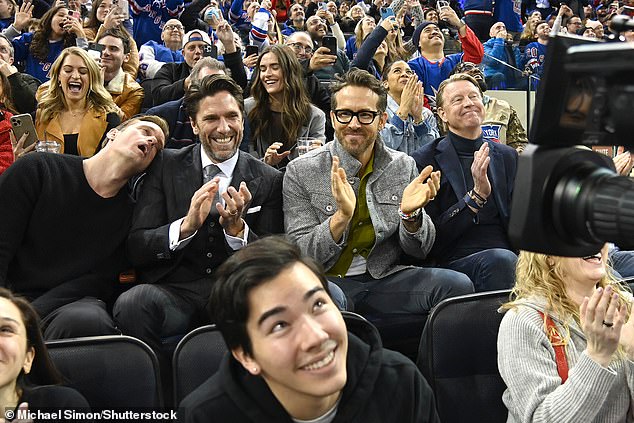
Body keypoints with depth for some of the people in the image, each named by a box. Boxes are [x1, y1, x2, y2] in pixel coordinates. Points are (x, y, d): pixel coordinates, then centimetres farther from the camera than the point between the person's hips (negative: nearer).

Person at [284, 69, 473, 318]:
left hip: (386, 279, 4)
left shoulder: (404, 167, 7)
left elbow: (419, 251, 8)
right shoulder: (300, 172, -4)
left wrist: (410, 214, -15)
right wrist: (342, 216, -25)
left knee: (458, 285, -22)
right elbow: (301, 256, -8)